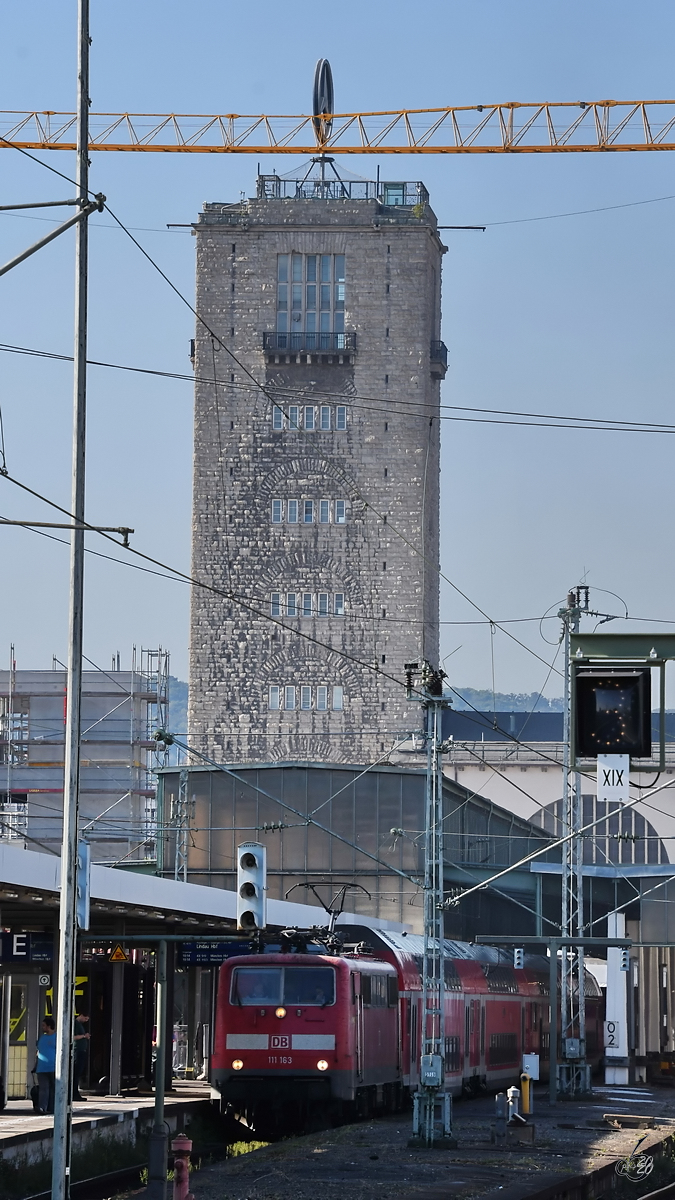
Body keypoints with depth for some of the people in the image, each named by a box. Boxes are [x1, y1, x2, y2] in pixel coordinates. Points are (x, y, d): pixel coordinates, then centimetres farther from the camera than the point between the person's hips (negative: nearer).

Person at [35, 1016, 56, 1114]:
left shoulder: (57, 1037, 0)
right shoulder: (41, 1037, 16)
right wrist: (36, 1065, 16)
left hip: (53, 1068, -4)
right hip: (42, 1068, 4)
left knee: (53, 1088, 4)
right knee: (43, 1088, -7)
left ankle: (51, 1108, 9)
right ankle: (42, 1107, -17)